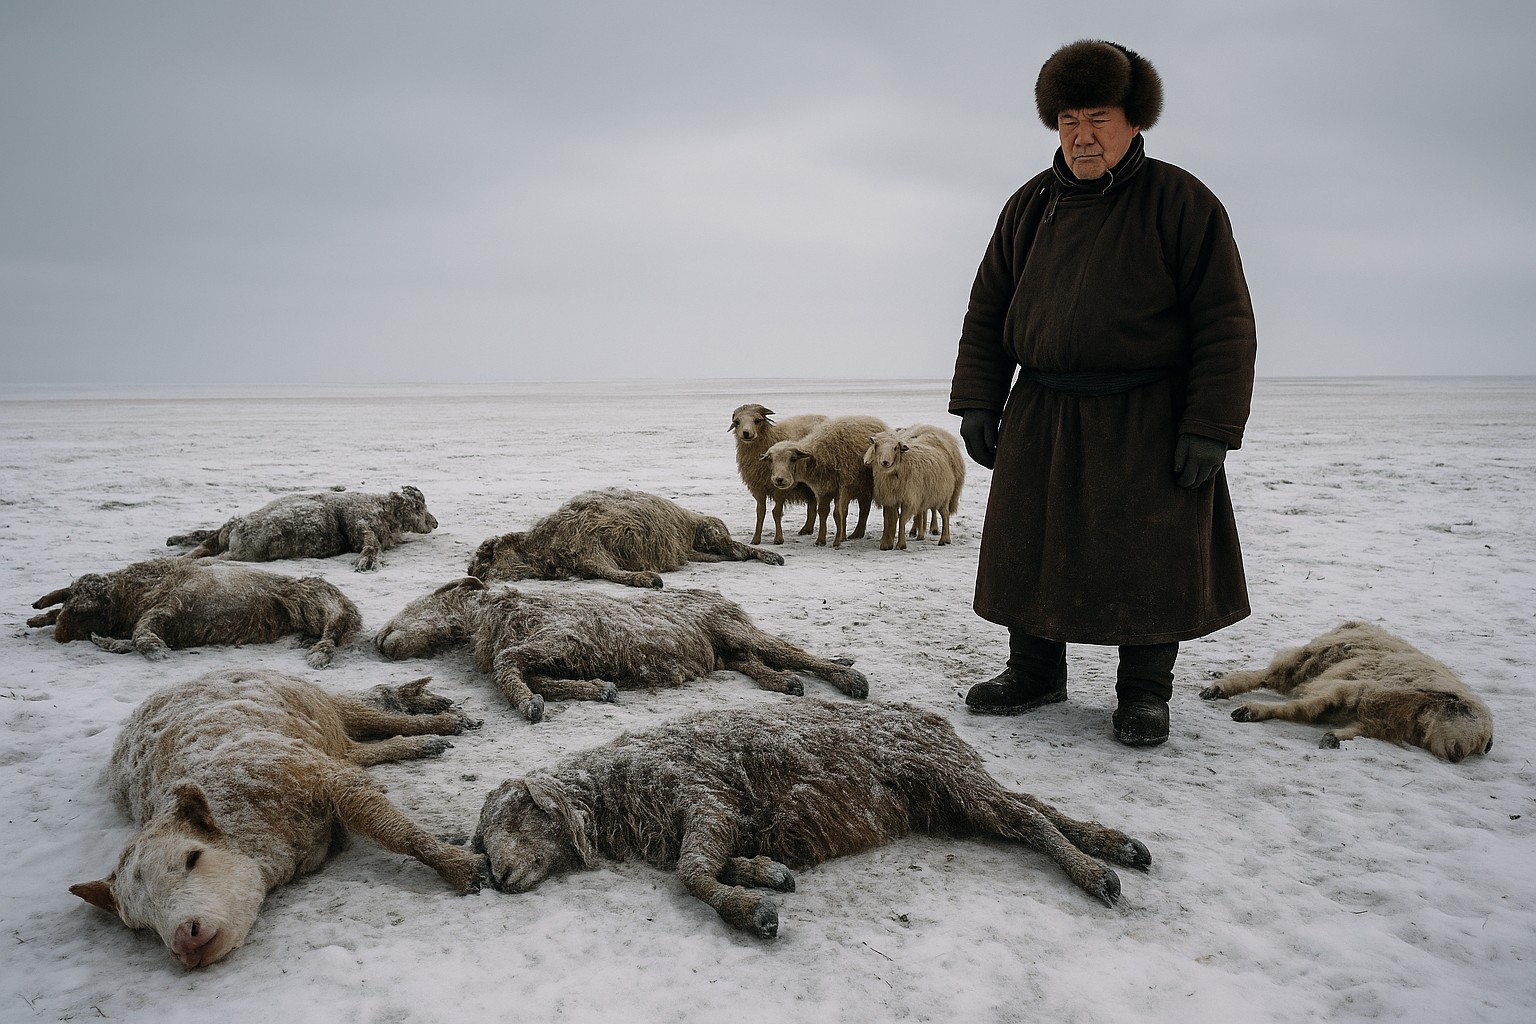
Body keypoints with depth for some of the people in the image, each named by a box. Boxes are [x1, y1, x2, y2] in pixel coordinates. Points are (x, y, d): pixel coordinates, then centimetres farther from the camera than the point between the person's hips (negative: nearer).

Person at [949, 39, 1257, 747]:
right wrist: (978, 402, 6)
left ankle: (1144, 693, 18)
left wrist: (1210, 428, -13)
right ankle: (1035, 674, 24)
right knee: (1030, 548, 7)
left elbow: (1225, 322, -6)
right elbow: (988, 310, 14)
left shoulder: (1180, 201, -4)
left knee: (1149, 557, 1)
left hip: (1147, 423, -4)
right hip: (1040, 420, 4)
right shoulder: (1030, 205, 9)